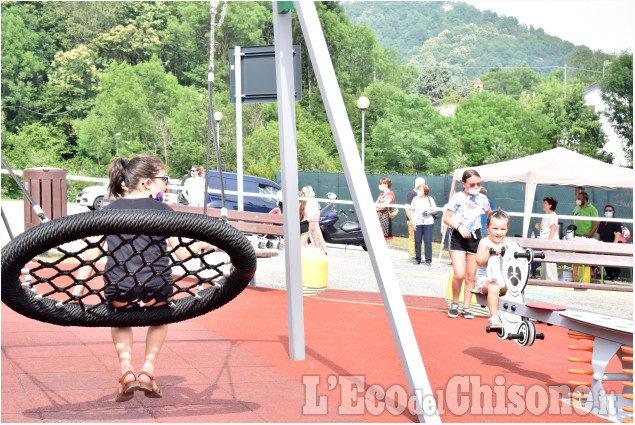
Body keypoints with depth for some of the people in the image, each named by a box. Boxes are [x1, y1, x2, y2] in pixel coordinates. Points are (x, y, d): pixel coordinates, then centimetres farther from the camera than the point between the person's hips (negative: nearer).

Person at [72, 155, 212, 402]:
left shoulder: (110, 210, 13)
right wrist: (201, 245, 25)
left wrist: (79, 286, 9)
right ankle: (148, 371, 24)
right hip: (155, 290, -1)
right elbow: (182, 253, 6)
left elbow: (91, 252, 8)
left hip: (119, 291, 1)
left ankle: (126, 370, 18)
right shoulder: (162, 210, 6)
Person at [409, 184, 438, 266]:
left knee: (428, 241, -6)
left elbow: (436, 210, 11)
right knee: (417, 241, -1)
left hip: (428, 223, -1)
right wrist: (412, 221, 3)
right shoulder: (415, 199, 13)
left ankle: (428, 260, -2)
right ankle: (417, 259, 10)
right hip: (417, 223, 1)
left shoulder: (430, 199, 9)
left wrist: (430, 212, -9)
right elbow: (412, 211, 12)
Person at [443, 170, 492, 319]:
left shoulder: (482, 199, 6)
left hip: (475, 237, 4)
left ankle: (466, 307, 17)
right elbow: (446, 218, -4)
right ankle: (454, 304, 8)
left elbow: (490, 215, 23)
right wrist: (459, 227, -20)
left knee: (471, 276, 6)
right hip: (458, 238, -4)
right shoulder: (457, 198, -6)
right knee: (459, 274, -15)